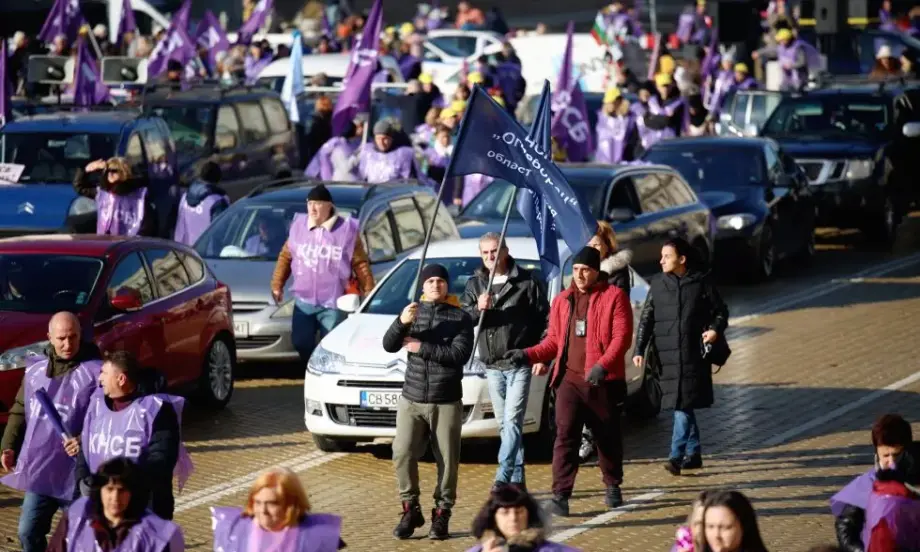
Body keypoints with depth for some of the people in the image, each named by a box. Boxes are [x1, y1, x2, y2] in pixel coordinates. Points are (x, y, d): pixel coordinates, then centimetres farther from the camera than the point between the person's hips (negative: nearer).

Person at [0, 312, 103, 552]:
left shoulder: (95, 371, -11)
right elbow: (20, 411, 18)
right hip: (38, 471, 6)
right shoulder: (35, 368, 9)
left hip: (75, 474, -6)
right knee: (28, 533, 9)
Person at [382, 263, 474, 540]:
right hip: (411, 400, 2)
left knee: (447, 461, -1)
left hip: (446, 403, -2)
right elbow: (389, 346, 0)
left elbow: (460, 355, -13)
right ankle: (411, 510, 5)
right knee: (403, 455, -9)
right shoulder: (414, 310, 9)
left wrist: (420, 347, -14)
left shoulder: (460, 318, 0)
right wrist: (401, 323, -19)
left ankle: (441, 515, 10)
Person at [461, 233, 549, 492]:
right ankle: (517, 479, 16)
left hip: (519, 363, -5)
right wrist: (477, 309, -19)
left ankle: (503, 478, -19)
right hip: (492, 365, 5)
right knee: (505, 424, 10)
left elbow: (543, 318, -1)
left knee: (512, 421, -13)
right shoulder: (475, 284, 10)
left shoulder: (527, 281, -2)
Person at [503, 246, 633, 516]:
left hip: (603, 380, -3)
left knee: (608, 436, 11)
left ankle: (613, 486, 32)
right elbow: (554, 341, 14)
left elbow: (622, 337, -10)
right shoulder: (562, 301, 13)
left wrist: (603, 365, -24)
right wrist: (528, 354, -3)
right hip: (570, 379, 3)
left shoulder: (614, 297, -2)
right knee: (565, 435, -9)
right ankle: (560, 496, -12)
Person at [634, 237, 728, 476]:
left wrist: (715, 329, -12)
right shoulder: (658, 285, 8)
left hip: (693, 355, -3)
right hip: (667, 355, 3)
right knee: (682, 405, 8)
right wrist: (639, 350, 1)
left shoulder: (701, 282, 0)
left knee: (683, 404, -10)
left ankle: (676, 456, -12)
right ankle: (693, 453, 18)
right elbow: (646, 319, 9)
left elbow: (720, 311, 8)